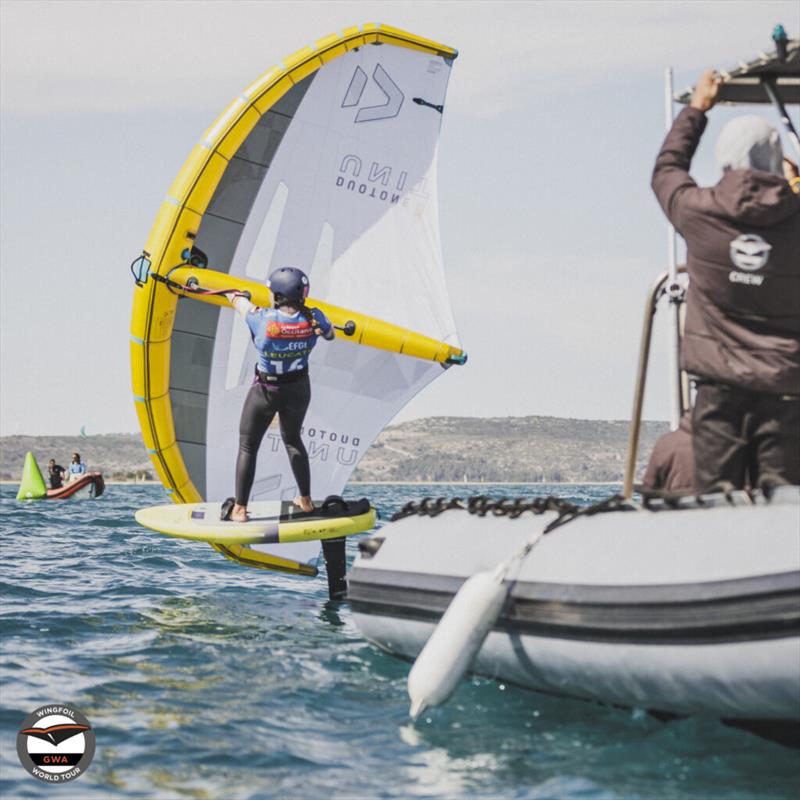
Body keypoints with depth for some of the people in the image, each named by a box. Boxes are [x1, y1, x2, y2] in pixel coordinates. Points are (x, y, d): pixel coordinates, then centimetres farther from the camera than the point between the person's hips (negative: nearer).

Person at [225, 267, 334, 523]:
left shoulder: (262, 319, -26)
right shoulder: (313, 319, -18)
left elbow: (241, 302, -3)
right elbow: (329, 334, 6)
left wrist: (232, 294, 20)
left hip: (266, 391, -4)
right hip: (299, 389, 4)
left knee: (248, 446, 9)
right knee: (292, 439, 26)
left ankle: (240, 509, 10)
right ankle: (305, 500, 32)